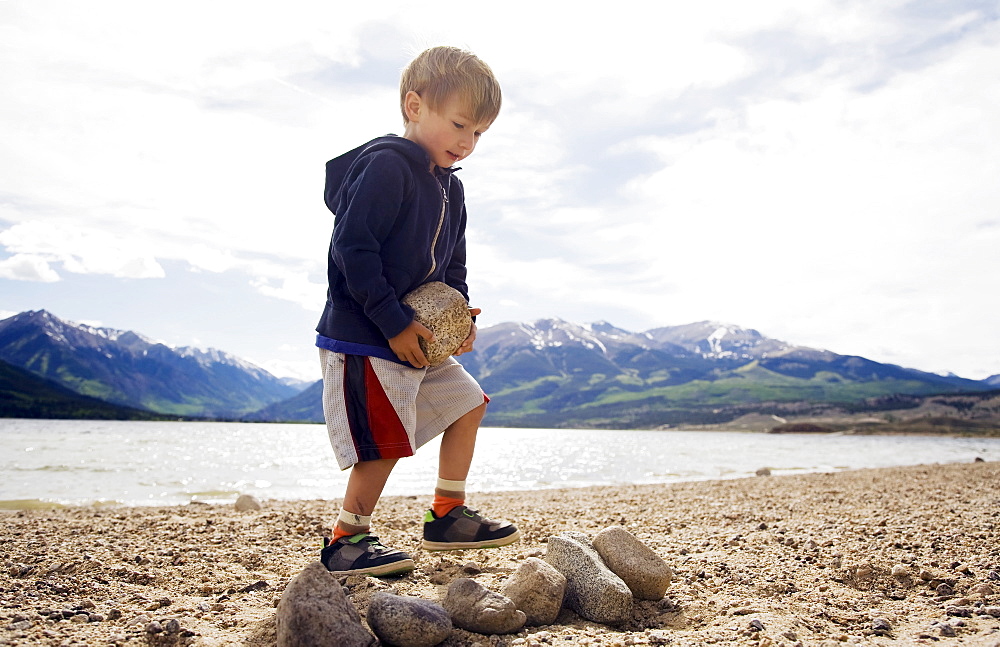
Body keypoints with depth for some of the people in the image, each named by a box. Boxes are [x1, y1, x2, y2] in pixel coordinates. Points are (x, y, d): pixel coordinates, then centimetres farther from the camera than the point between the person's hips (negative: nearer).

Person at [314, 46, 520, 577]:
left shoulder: (451, 190, 13)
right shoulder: (384, 167, -16)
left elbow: (452, 266, 19)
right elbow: (352, 248, -22)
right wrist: (394, 324, -22)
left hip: (420, 339, 10)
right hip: (364, 339, -10)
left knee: (467, 405, 15)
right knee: (386, 444, -9)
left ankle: (448, 517, 25)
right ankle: (346, 541, 11)